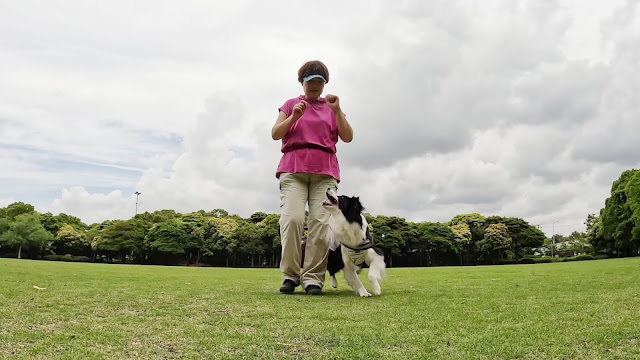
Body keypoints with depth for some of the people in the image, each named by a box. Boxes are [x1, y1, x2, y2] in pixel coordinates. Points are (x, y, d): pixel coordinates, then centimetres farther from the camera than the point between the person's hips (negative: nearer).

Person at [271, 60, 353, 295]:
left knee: (322, 222, -15)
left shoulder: (332, 108, 21)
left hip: (325, 172, 1)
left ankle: (312, 278, -12)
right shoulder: (291, 104, 19)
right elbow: (275, 134, 7)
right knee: (292, 218, -21)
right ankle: (290, 275, -11)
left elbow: (348, 137, 8)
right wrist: (294, 116, -8)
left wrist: (336, 110, -4)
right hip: (293, 169, -1)